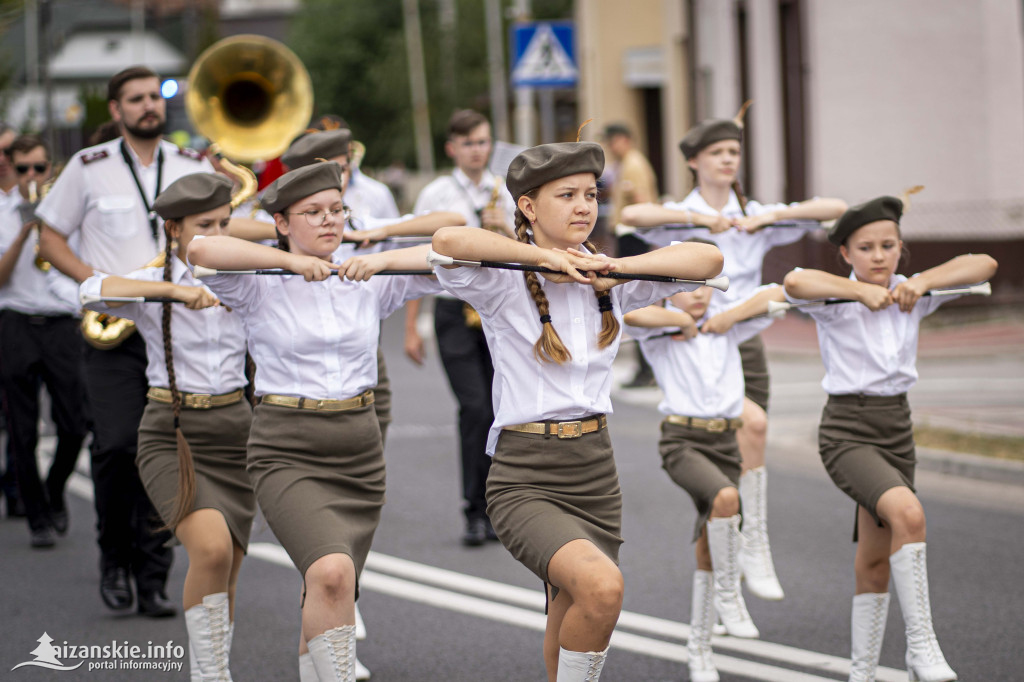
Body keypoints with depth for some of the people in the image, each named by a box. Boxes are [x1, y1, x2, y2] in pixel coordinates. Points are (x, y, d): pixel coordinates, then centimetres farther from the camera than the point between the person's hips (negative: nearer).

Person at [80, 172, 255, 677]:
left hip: (233, 433, 4)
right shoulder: (150, 284, -8)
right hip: (171, 440, -4)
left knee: (222, 580, 7)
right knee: (212, 550, -26)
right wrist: (177, 289, -41)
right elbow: (93, 291, -28)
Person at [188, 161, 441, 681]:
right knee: (332, 572, -26)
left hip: (359, 449, 4)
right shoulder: (261, 287, -2)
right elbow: (201, 251, -20)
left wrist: (383, 259, -14)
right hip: (287, 452, -4)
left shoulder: (369, 283, 8)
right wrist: (290, 261, -17)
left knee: (330, 594, 10)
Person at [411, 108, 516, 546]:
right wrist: (410, 328, 1)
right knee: (475, 409, -14)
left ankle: (494, 510, 14)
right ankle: (475, 512, -7)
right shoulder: (435, 196, 2)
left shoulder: (505, 194, 11)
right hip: (454, 309, -3)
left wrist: (507, 230, -9)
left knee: (500, 411, 2)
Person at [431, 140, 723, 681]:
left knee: (575, 631, 12)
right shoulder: (503, 284, -8)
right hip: (525, 479, -6)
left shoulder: (609, 283, 8)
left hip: (595, 471, 6)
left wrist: (613, 266, -9)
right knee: (602, 586, -29)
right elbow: (448, 241, -29)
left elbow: (708, 259, 2)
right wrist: (546, 255, -18)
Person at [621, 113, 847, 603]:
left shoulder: (756, 217, 9)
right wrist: (699, 217, -22)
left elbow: (835, 209, 0)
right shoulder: (681, 217, 0)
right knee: (753, 422, -28)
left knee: (742, 456, 0)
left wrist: (768, 216, -10)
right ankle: (755, 545, -15)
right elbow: (632, 215, -23)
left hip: (745, 341, 4)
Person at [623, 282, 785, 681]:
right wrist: (684, 321, -9)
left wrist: (730, 317, 3)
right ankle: (728, 593, -18)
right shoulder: (661, 334, 0)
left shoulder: (725, 331, 14)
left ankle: (699, 644, 19)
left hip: (724, 442, 5)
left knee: (708, 551, 6)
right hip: (682, 440, -5)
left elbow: (777, 295, 12)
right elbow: (631, 315, -23)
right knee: (726, 497, -34)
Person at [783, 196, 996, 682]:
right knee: (908, 513, -31)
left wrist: (923, 281, -14)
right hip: (846, 431, -6)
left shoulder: (909, 295, 7)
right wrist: (860, 290, -27)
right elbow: (795, 283, -31)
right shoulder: (837, 300, -8)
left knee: (875, 561, 12)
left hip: (896, 428, 6)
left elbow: (983, 266, -2)